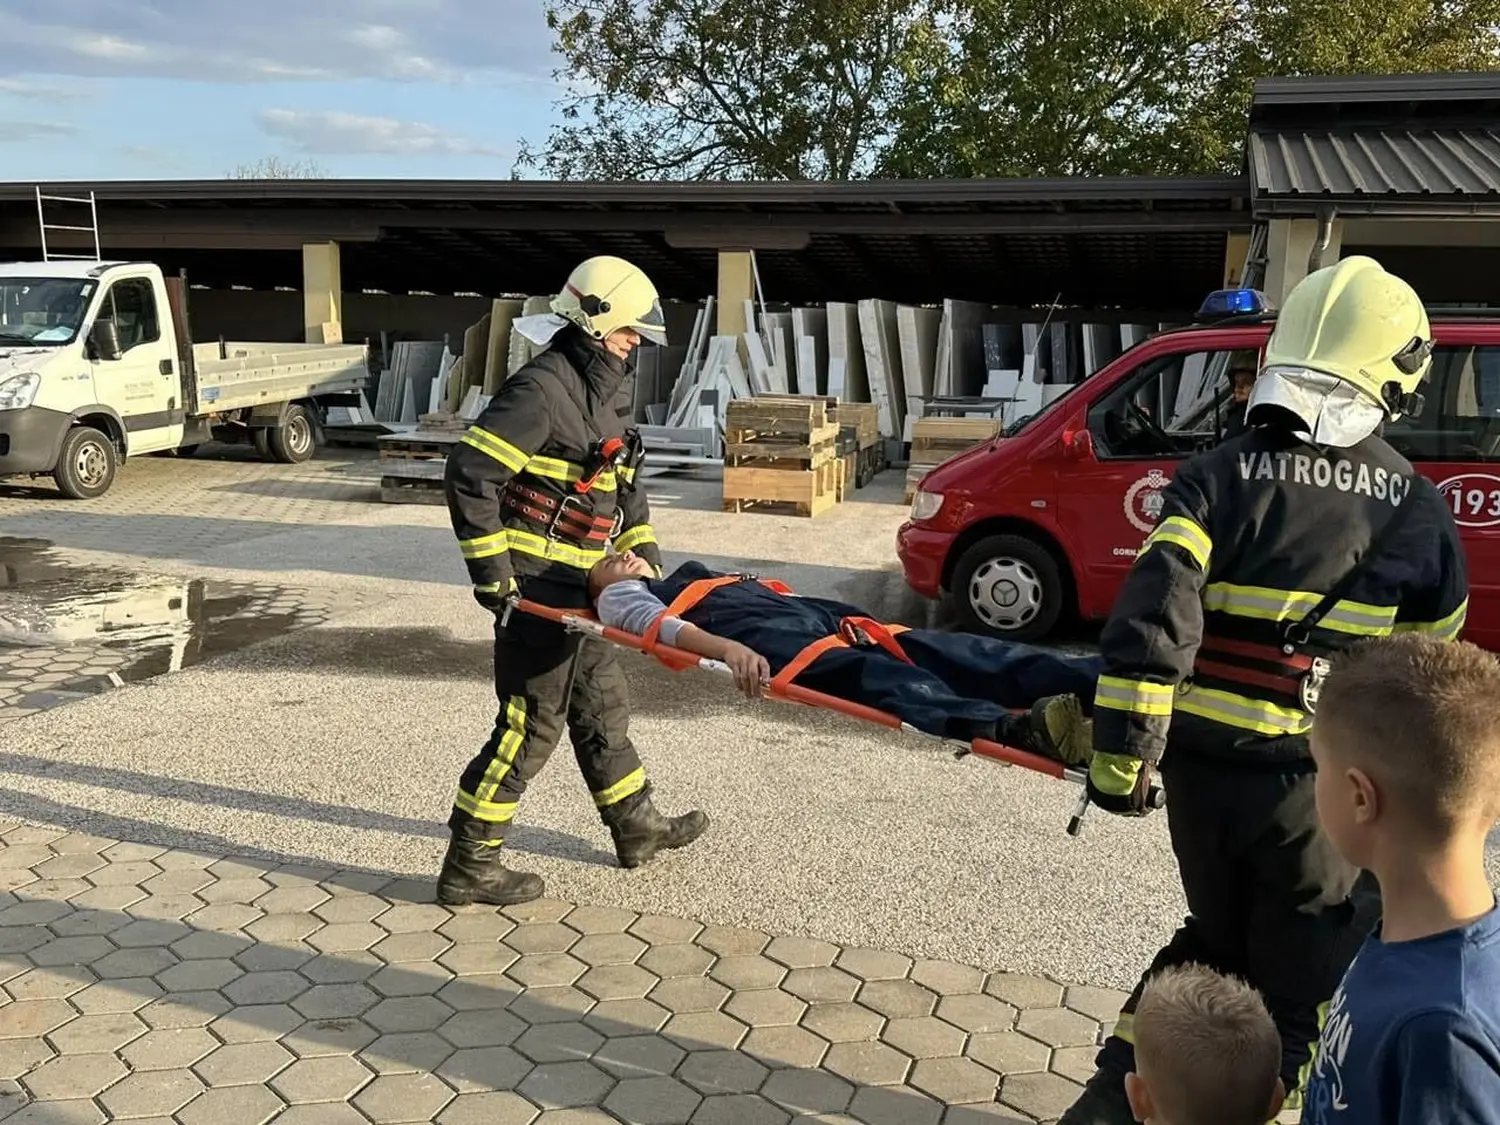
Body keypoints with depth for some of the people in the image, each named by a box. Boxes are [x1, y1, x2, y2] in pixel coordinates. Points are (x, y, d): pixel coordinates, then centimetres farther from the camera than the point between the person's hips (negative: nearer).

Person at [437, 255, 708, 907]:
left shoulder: (596, 396, 14)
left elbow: (624, 487, 23)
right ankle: (470, 866, 6)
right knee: (531, 725, -5)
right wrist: (491, 571, -21)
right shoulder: (540, 390, -17)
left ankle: (636, 827, 36)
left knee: (602, 708, 20)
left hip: (578, 592, 10)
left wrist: (645, 554, 12)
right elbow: (468, 475, -23)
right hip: (537, 590, -10)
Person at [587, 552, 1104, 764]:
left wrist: (847, 619, 20)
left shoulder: (694, 575, 43)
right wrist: (727, 648, -25)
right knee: (878, 675, -36)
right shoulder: (619, 598, 21)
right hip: (768, 638, -7)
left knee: (947, 652, -15)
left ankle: (1097, 683, -32)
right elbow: (661, 625, -2)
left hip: (817, 616, 7)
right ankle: (1014, 728, -62)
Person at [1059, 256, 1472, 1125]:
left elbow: (1151, 620, -16)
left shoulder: (1221, 477, -6)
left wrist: (1121, 756, -11)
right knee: (1303, 984, 17)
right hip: (1321, 780, -2)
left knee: (1216, 939, 26)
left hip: (1204, 767, 2)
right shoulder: (1417, 507, 0)